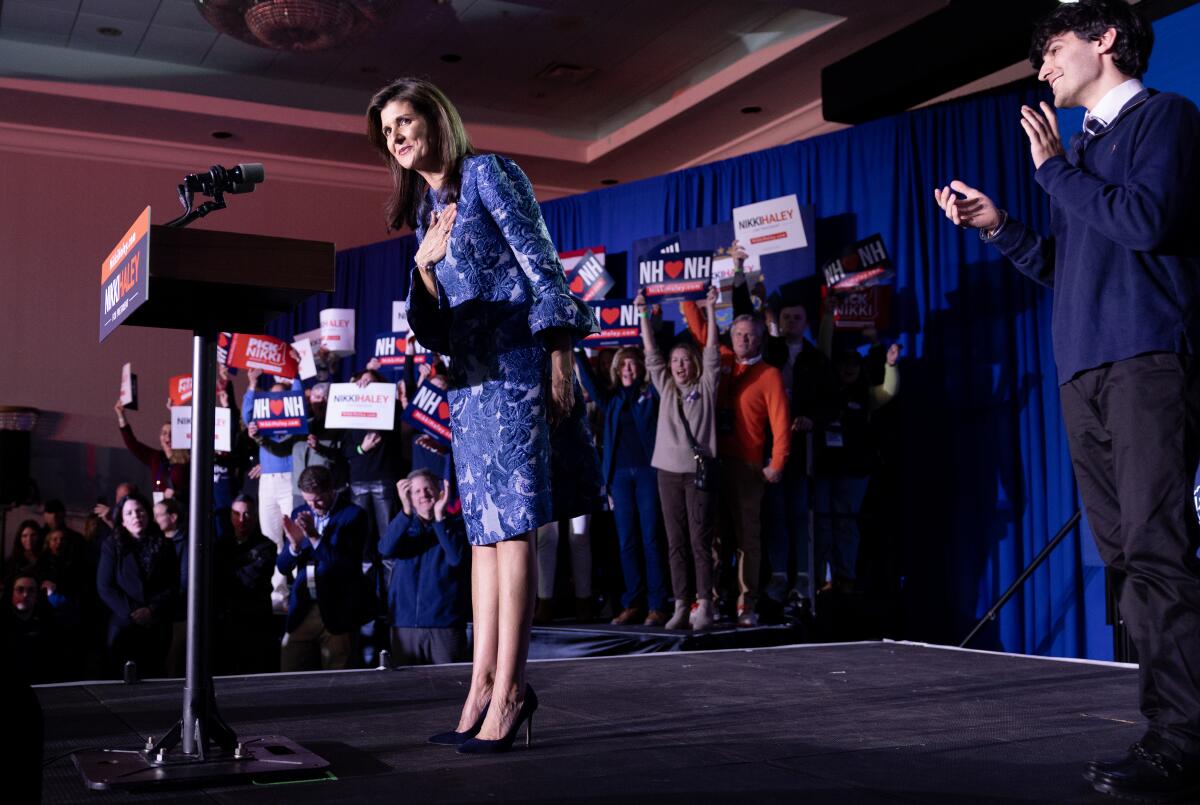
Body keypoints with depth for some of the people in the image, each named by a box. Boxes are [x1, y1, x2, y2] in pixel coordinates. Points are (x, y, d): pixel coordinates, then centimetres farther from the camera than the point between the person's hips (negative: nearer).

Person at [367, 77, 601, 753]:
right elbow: (436, 323, 17)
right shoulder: (424, 210, 22)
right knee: (484, 527, 4)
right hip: (469, 374, 8)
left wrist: (561, 355, -16)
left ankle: (509, 687, -12)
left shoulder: (487, 173, 2)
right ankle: (486, 681, 6)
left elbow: (542, 263, -7)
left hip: (517, 360, -8)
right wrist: (425, 266, -3)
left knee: (511, 521, -12)